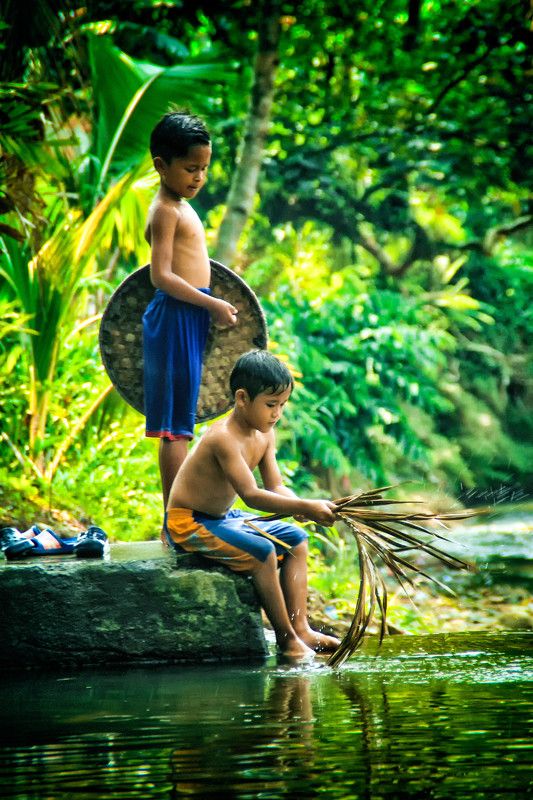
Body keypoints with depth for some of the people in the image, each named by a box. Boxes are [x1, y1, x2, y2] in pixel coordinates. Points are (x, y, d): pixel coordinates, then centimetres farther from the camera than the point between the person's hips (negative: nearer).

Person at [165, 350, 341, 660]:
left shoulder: (265, 436, 3)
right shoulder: (223, 437, -27)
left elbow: (276, 488, 0)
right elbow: (251, 495, -33)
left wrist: (305, 506, -21)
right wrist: (305, 507, -36)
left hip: (223, 517, 10)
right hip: (189, 523, -10)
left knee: (296, 539, 7)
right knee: (262, 551, -27)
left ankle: (300, 626, 1)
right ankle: (286, 638, -16)